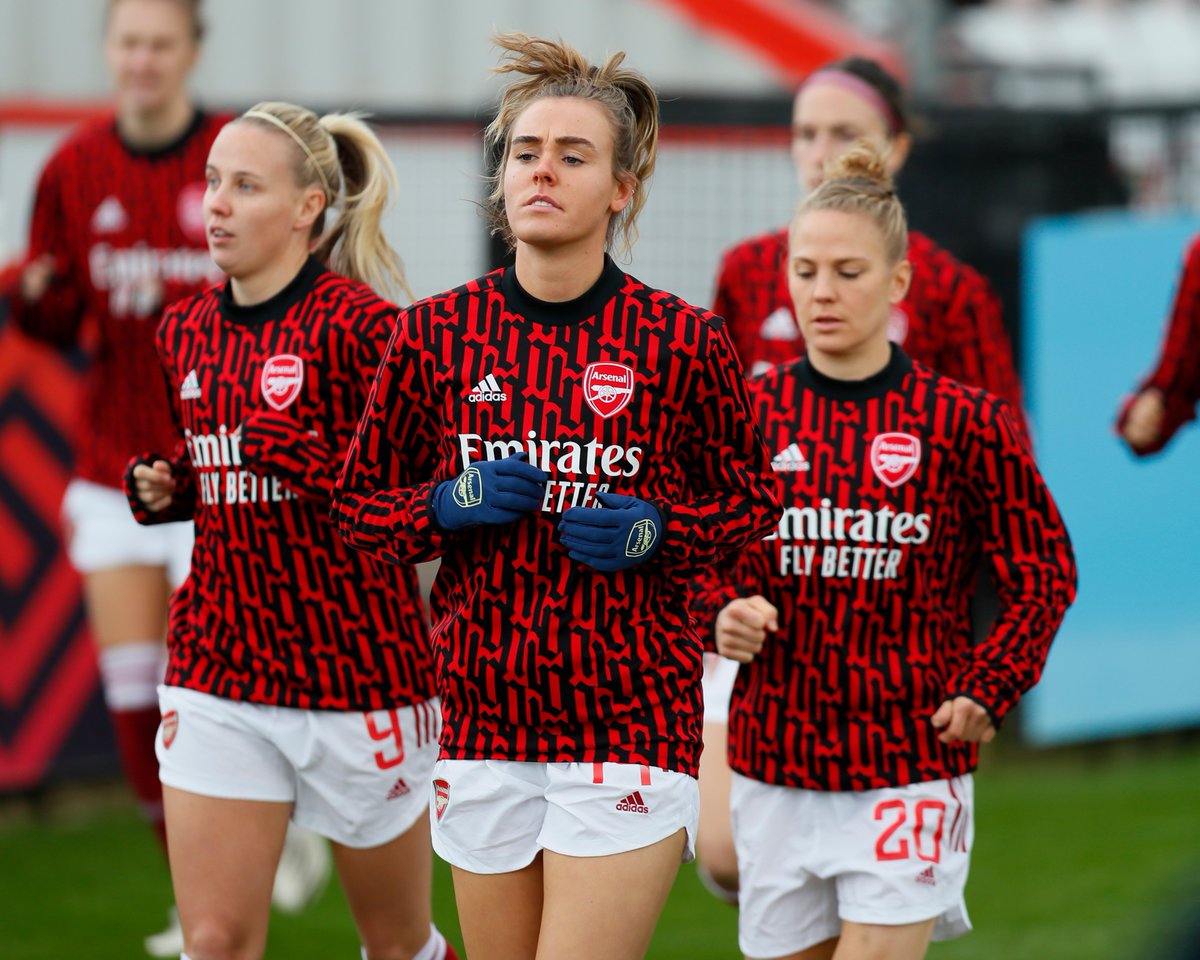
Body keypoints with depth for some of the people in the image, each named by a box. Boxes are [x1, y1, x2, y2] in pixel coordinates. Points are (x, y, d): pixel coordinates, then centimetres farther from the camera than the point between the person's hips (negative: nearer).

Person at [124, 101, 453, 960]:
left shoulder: (359, 325, -12)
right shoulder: (188, 332, 9)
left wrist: (309, 457, -26)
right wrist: (159, 486, 4)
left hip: (357, 674, -5)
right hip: (218, 662, 5)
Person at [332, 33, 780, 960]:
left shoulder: (683, 344, -4)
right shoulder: (437, 334, 3)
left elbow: (752, 503, 9)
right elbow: (360, 504, 12)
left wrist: (656, 533, -10)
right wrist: (452, 505, -8)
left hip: (631, 725, -3)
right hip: (485, 718, 3)